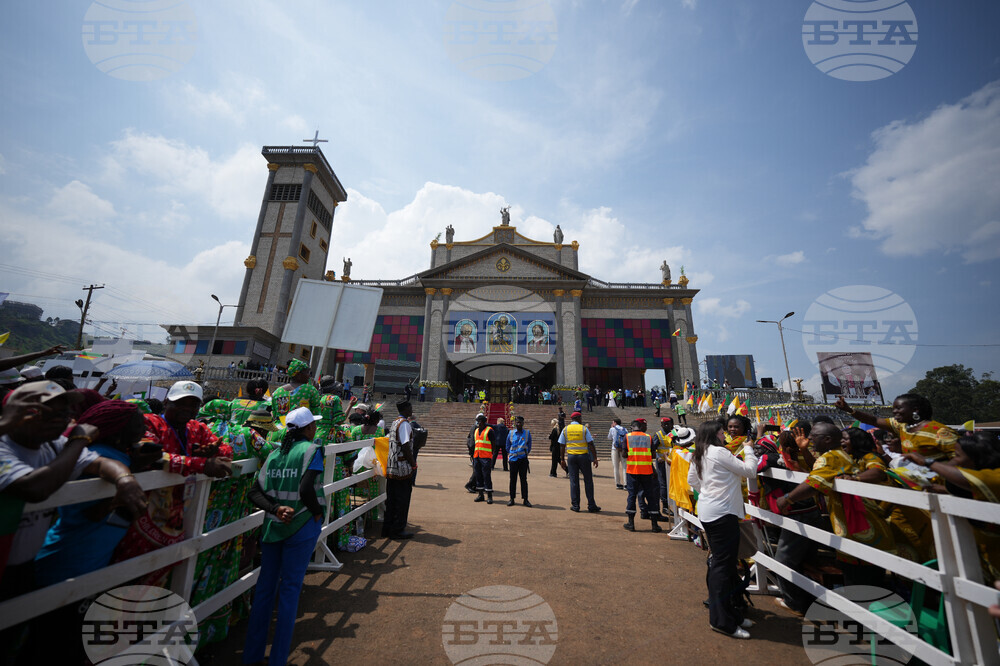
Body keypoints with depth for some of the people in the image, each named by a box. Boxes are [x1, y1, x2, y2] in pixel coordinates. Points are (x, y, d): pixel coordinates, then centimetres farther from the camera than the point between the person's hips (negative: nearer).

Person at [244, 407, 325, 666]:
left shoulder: (274, 453, 5)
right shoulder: (313, 449, -14)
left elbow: (255, 492, 0)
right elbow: (306, 490, -23)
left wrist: (276, 509, -7)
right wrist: (318, 512, -8)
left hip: (273, 526, 6)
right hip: (302, 527, -5)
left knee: (265, 585, 19)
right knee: (290, 588, 9)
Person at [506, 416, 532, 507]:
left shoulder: (527, 433, 2)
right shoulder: (511, 433, 4)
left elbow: (529, 446, 11)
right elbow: (507, 445, 14)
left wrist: (525, 453, 7)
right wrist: (510, 454, 10)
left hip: (523, 459, -1)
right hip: (513, 459, 1)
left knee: (524, 479, 3)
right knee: (513, 479, 6)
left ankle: (525, 499, 11)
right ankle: (512, 498, 15)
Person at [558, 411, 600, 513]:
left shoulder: (565, 429, 4)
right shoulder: (584, 428, -2)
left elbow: (562, 446, 4)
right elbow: (591, 445, -6)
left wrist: (563, 460, 10)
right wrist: (595, 458, -1)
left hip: (571, 456, 2)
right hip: (583, 456, -2)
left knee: (574, 481, 7)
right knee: (588, 481, 8)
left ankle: (575, 506, 10)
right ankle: (591, 506, 12)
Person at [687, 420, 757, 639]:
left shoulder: (699, 456, 11)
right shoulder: (719, 452, -15)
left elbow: (692, 480, 21)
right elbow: (749, 470, -10)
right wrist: (748, 449, 4)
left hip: (707, 511, 9)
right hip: (722, 512, -9)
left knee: (719, 562, 18)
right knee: (723, 565, -2)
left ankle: (730, 612, 31)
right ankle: (722, 620, 6)